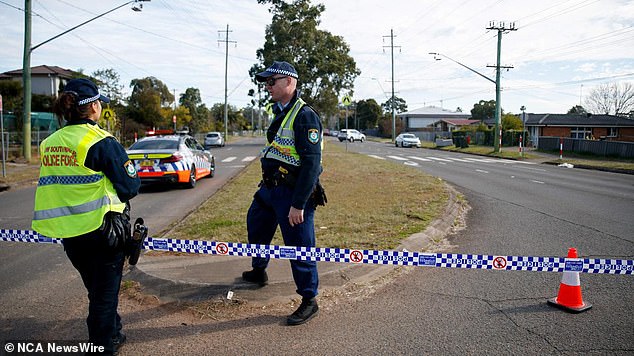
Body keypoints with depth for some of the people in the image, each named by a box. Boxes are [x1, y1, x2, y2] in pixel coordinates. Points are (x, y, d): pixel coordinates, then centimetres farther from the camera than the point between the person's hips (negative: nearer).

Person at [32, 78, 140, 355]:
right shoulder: (101, 142, -16)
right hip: (101, 228, -6)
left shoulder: (49, 143, 4)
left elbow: (56, 185, 14)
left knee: (96, 288, 24)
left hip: (67, 232, 7)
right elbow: (130, 187, -13)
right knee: (104, 292, 9)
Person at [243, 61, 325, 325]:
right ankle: (258, 272, 49)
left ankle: (309, 302, 16)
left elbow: (312, 163, -24)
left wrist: (298, 204, -26)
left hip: (293, 193, -10)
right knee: (256, 226, 26)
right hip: (270, 188, 10)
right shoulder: (281, 112, 11)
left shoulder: (305, 116, -19)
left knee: (300, 249, -1)